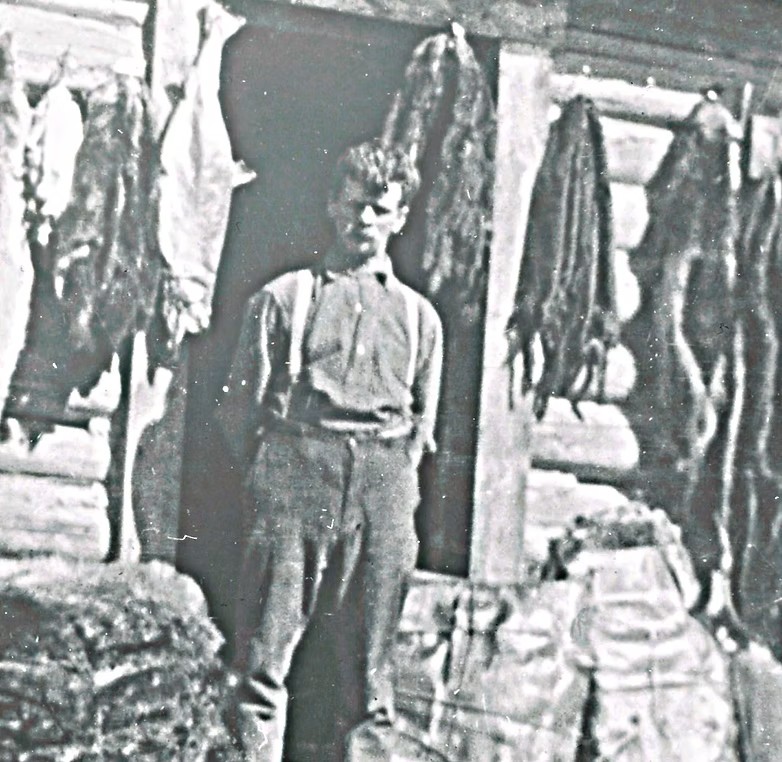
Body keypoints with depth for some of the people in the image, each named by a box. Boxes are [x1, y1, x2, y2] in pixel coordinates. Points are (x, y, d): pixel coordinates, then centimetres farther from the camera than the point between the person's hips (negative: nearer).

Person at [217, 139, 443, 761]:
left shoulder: (420, 316, 19)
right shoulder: (286, 297, 13)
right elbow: (243, 403, 9)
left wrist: (393, 483, 8)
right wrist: (271, 476, 3)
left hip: (385, 482, 2)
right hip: (297, 461, -2)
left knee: (374, 636, -1)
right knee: (269, 640, -8)